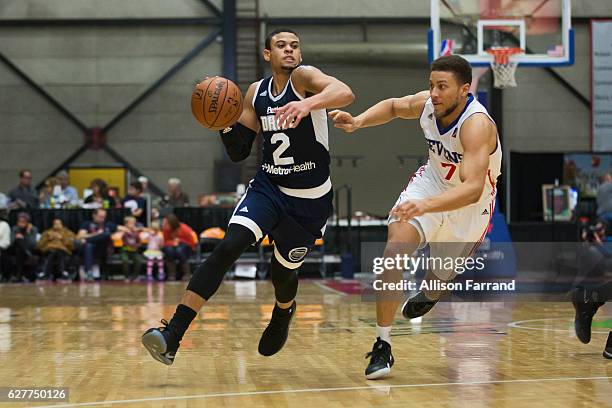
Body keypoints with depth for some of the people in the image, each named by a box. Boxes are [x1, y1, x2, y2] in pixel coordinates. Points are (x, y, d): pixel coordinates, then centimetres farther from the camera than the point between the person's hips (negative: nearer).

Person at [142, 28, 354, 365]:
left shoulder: (303, 76, -13)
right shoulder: (256, 92, 3)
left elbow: (345, 93, -36)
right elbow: (238, 153, 8)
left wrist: (308, 103, -54)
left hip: (310, 200, -3)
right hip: (268, 188, 3)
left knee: (283, 272, 13)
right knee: (228, 247, -21)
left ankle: (283, 313, 53)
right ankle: (172, 336, -27)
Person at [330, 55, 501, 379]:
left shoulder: (477, 124, -36)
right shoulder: (426, 103, -18)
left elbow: (472, 189, -47)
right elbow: (393, 106, 7)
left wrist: (426, 205, -62)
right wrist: (358, 121, -12)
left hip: (470, 206, -3)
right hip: (433, 181, 4)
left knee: (441, 276, 16)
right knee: (396, 245, -23)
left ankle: (429, 295, 59)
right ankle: (382, 345, -17)